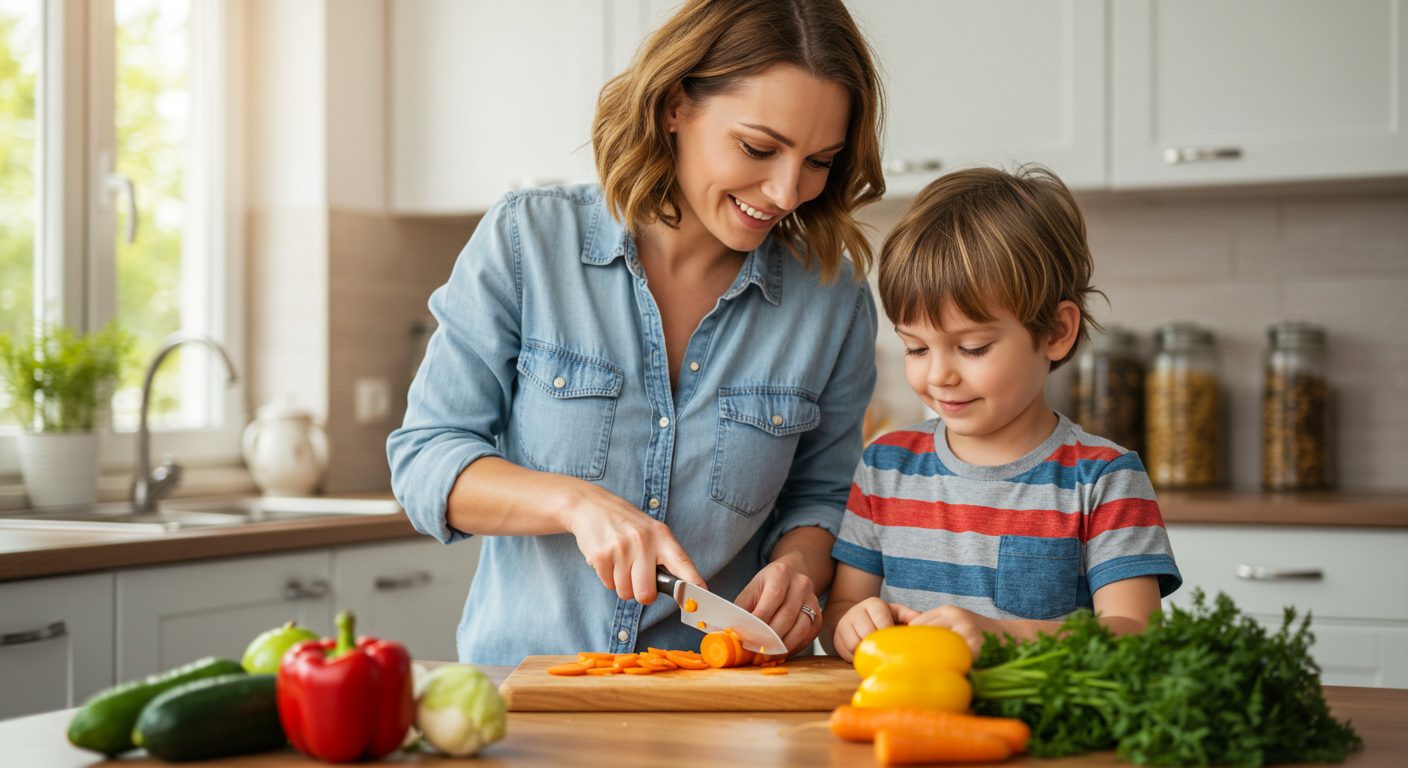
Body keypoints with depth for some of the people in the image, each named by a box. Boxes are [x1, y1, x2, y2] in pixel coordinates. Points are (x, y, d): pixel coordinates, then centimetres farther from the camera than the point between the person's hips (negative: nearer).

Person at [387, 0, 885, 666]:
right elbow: (422, 461, -4)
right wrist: (575, 502, -20)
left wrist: (795, 566, -10)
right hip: (523, 683, -1)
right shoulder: (526, 240, -5)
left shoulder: (833, 295, 0)